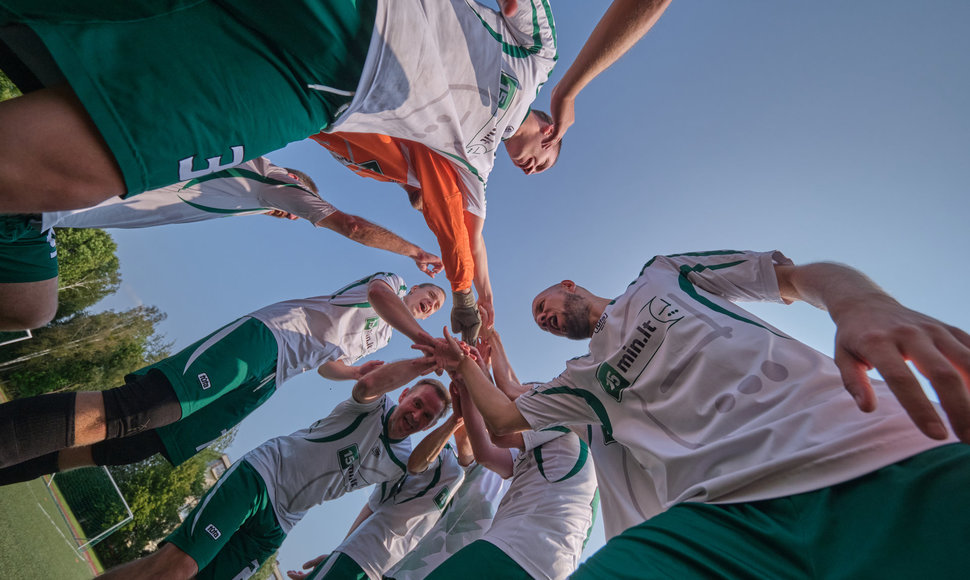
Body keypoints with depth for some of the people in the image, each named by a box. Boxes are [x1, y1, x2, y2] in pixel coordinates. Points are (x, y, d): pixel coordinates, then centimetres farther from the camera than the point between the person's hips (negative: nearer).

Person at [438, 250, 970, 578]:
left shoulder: (663, 275, 17)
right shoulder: (585, 378, 25)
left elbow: (804, 276, 10)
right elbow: (503, 418, 29)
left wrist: (869, 307, -11)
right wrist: (462, 361, 27)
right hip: (721, 511, 3)